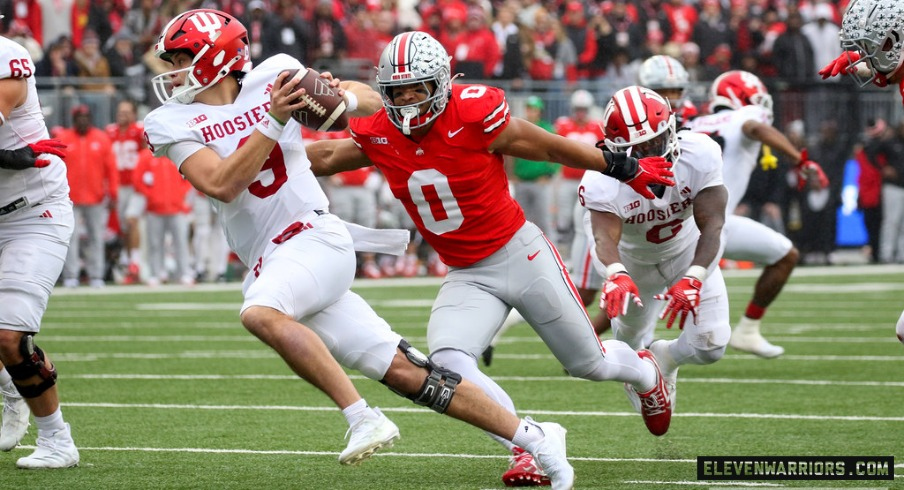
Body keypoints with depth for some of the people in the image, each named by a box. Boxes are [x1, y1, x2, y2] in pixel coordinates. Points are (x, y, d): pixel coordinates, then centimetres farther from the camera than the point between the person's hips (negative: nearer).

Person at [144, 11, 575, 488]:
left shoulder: (272, 77, -1)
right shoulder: (174, 123, 3)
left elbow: (372, 100, 9)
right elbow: (221, 185, -13)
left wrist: (343, 97, -14)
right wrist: (273, 121, -21)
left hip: (314, 236, -3)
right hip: (268, 265, 3)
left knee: (259, 313, -34)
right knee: (403, 371, -1)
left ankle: (363, 419, -29)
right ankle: (530, 436, 6)